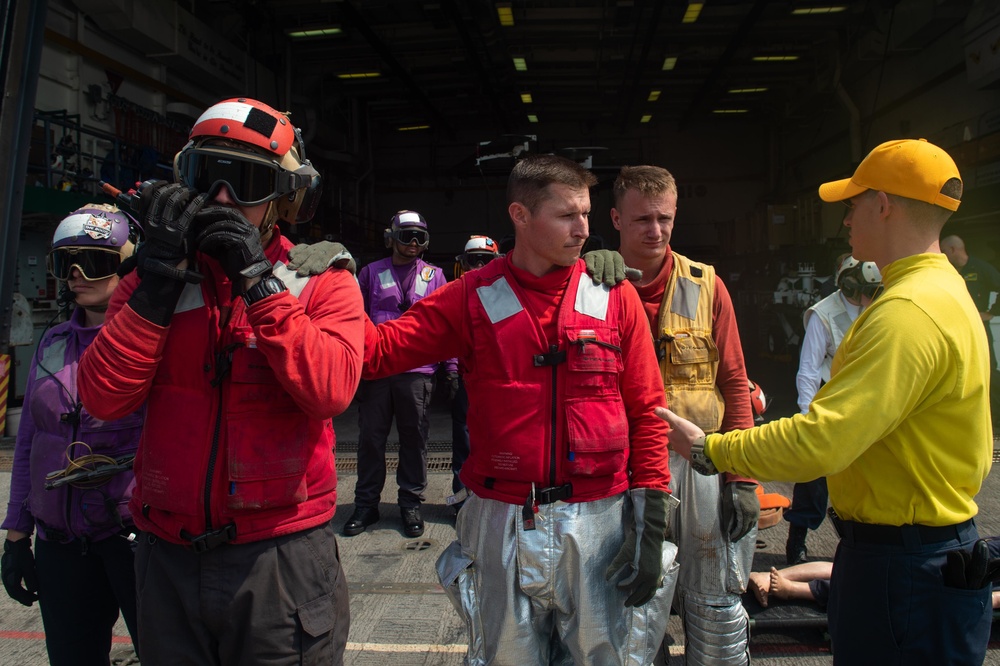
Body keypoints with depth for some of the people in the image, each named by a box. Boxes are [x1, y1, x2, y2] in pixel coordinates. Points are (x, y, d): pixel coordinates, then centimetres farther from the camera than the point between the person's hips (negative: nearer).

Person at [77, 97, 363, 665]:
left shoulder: (321, 282, -3)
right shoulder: (154, 278, 6)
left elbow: (330, 391, -20)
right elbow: (104, 398, -7)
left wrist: (259, 281, -20)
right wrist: (160, 277, -14)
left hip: (281, 558, -3)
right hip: (170, 555, 3)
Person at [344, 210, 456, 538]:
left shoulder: (435, 276, 11)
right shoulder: (371, 273, 10)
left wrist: (450, 367, 5)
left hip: (417, 372, 0)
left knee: (414, 438, 5)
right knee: (370, 437, 5)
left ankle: (411, 502, 18)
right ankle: (366, 503, 17)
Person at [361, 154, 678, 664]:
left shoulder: (616, 297, -1)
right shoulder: (473, 298, -2)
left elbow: (647, 410, 1)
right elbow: (378, 350, -6)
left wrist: (649, 516, -4)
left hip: (601, 520, 0)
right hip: (502, 524, 0)